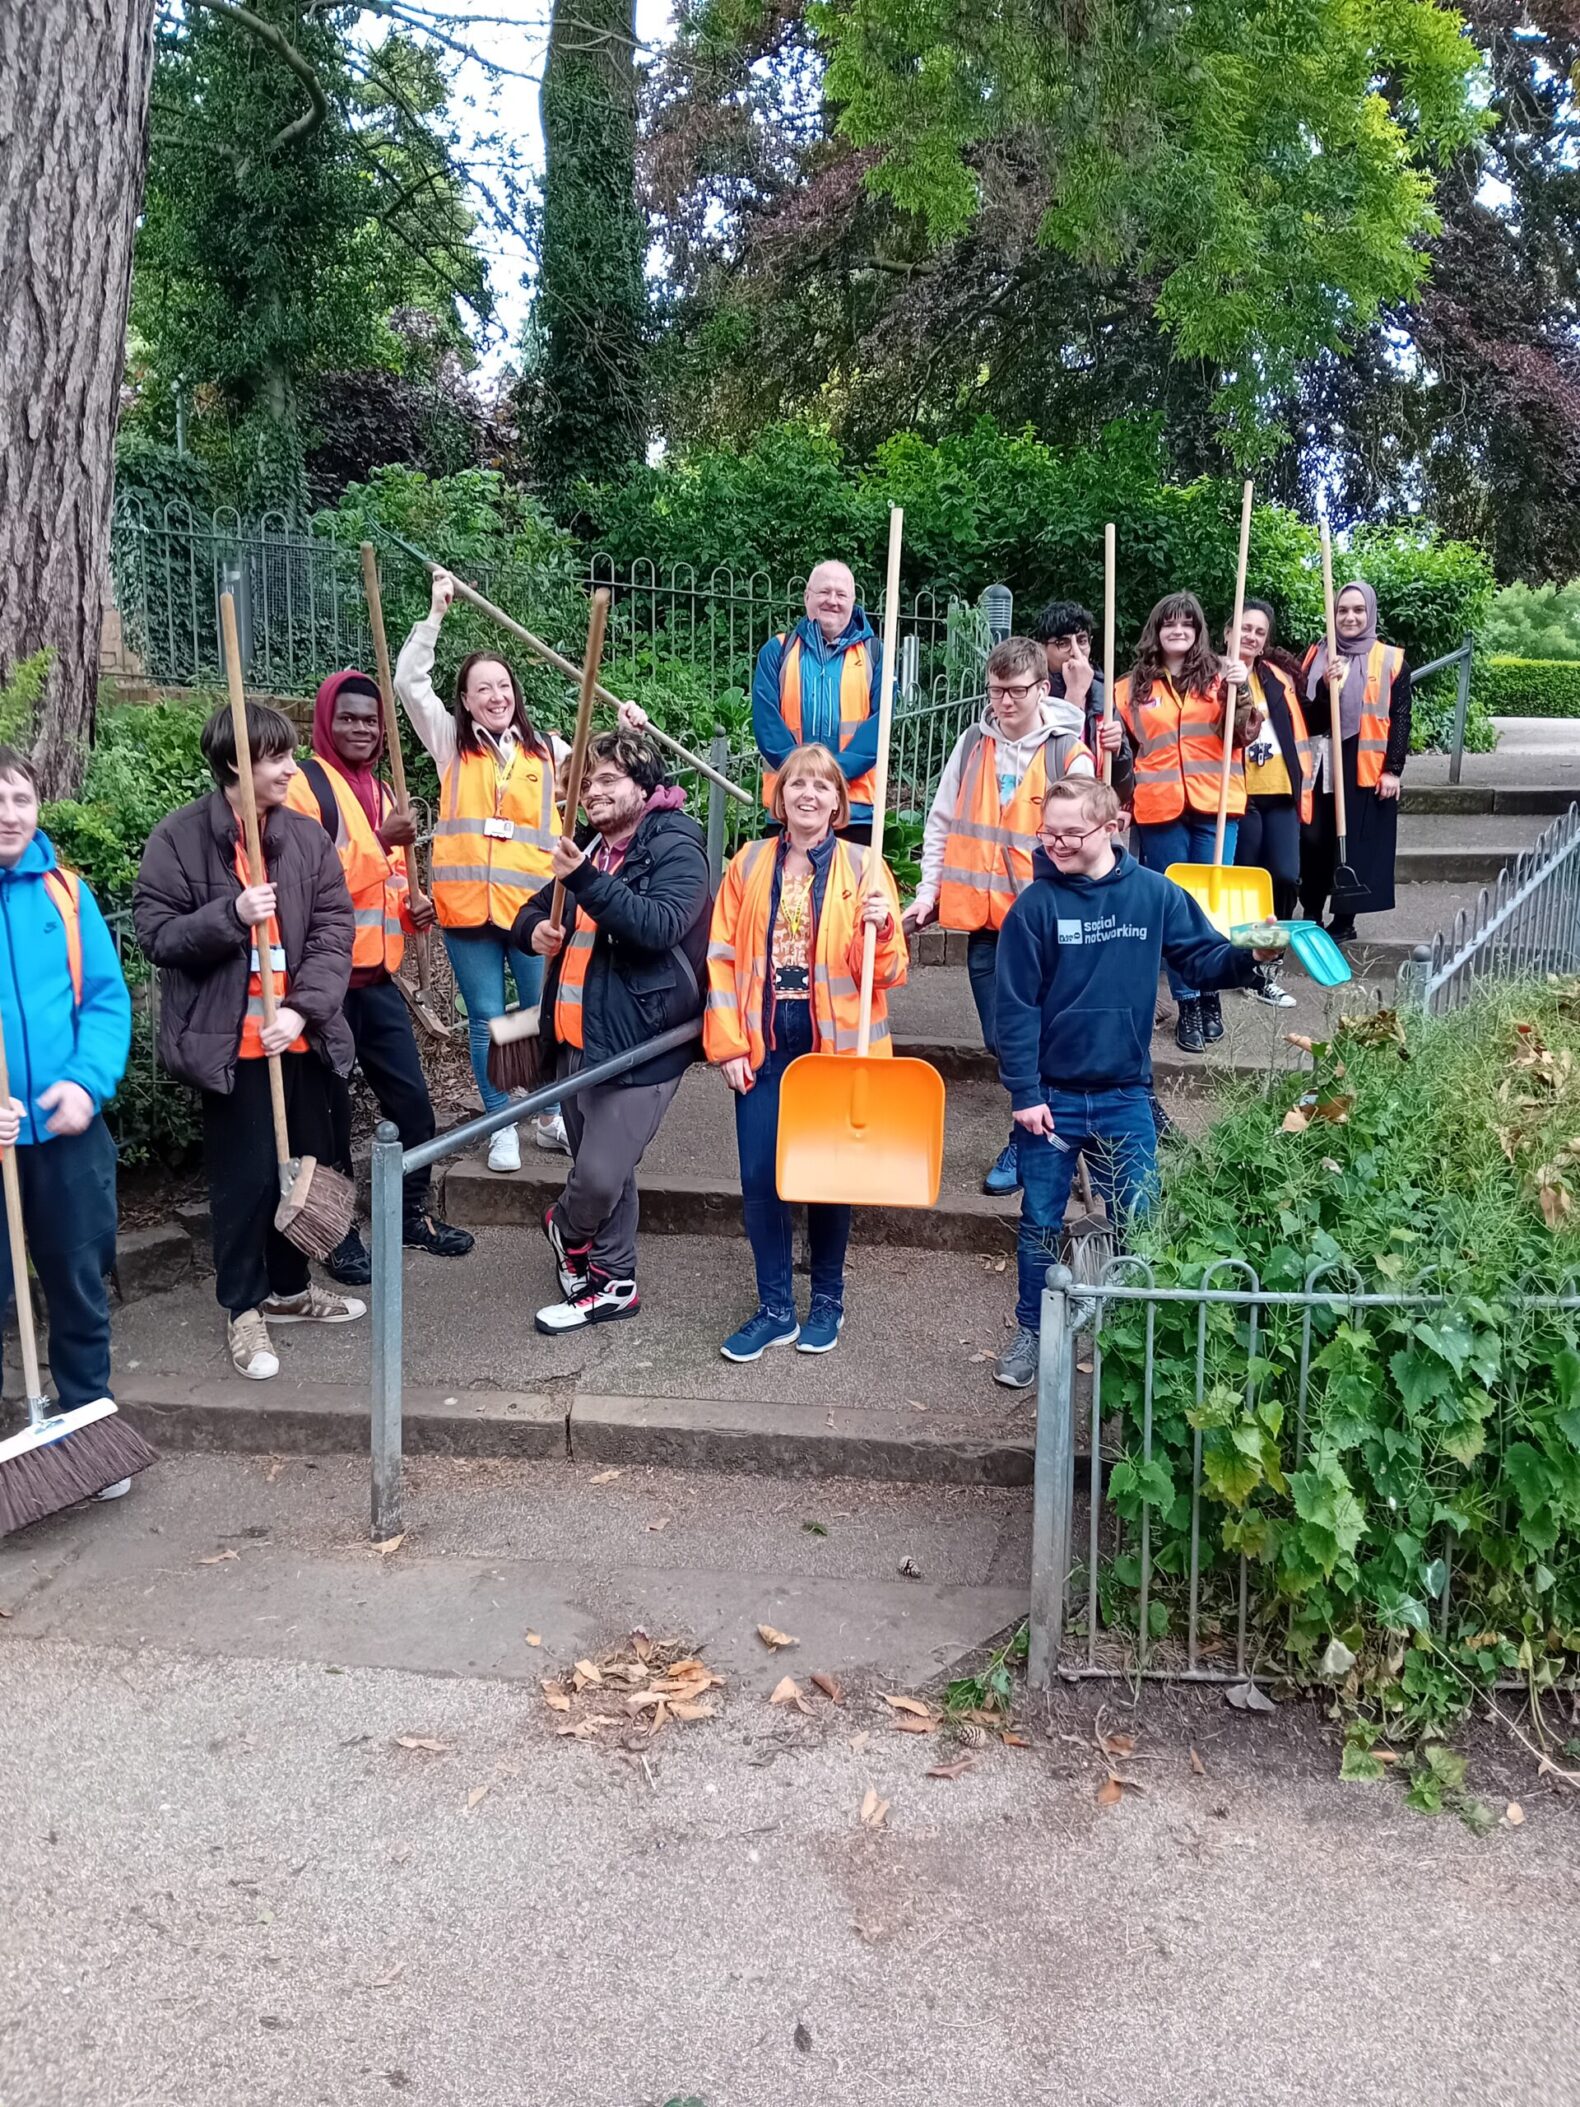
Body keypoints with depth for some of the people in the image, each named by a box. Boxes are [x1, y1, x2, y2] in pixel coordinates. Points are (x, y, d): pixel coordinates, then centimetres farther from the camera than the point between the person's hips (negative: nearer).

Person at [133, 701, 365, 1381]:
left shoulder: (308, 836, 3)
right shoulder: (180, 835, -7)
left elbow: (334, 930, -1)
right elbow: (155, 933, -7)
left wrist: (302, 1008, -14)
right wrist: (231, 914, -22)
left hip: (300, 1035, 5)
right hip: (228, 1039, -4)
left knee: (305, 1163, 14)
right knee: (246, 1174, 0)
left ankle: (289, 1286, 34)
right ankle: (243, 1307, 19)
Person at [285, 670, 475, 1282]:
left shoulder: (379, 791, 17)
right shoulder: (304, 786, -8)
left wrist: (413, 904, 6)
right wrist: (379, 842, -24)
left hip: (378, 976, 7)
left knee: (412, 1100, 10)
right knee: (331, 1110, 2)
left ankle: (412, 1213, 27)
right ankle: (337, 1231, 14)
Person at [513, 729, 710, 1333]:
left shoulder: (675, 848, -9)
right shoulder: (587, 848, 15)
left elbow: (660, 925, -25)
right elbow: (530, 913, 22)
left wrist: (586, 881, -30)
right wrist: (534, 930, -2)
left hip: (638, 1045, -8)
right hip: (576, 1039, 8)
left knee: (599, 1176, -9)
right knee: (604, 1173, 16)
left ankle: (567, 1230, 23)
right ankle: (612, 1284, 30)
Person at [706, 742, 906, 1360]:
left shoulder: (862, 869, -1)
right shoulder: (749, 863, 5)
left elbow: (888, 973, -3)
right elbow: (722, 957, 4)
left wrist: (880, 926, -23)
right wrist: (727, 1044, -3)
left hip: (835, 1048, -2)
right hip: (765, 1048, 2)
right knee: (759, 1177, 1)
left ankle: (828, 1299, 28)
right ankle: (775, 1309, 16)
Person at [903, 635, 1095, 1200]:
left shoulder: (1069, 753, -6)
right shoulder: (973, 744, 7)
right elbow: (941, 822, 14)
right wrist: (929, 890, 9)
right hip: (981, 918, 4)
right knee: (1000, 1039, 10)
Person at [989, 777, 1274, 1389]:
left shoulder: (1155, 894, -3)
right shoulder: (1035, 905, -8)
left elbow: (1202, 960, 4)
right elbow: (1015, 1006, -8)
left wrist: (1248, 958, -17)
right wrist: (1024, 1092, -11)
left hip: (1125, 1095, 1)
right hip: (1052, 1095, -1)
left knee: (1137, 1222, 9)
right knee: (1040, 1222, 11)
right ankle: (1031, 1332, 28)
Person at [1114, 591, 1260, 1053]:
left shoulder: (1217, 675, 6)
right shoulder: (1133, 686, 9)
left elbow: (1243, 736, -1)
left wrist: (1238, 692, -15)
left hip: (1214, 806, -1)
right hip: (1159, 809, 1)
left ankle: (1210, 997, 17)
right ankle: (1186, 1004, 12)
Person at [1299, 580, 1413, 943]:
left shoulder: (1391, 660, 1)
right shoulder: (1316, 656, 7)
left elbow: (1401, 719, 0)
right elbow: (1308, 718, 3)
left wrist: (1393, 769, -8)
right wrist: (1326, 688, -16)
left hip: (1369, 768, -2)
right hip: (1323, 765, 2)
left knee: (1358, 842, 2)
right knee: (1315, 841, 0)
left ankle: (1345, 920, 11)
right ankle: (1311, 916, 14)